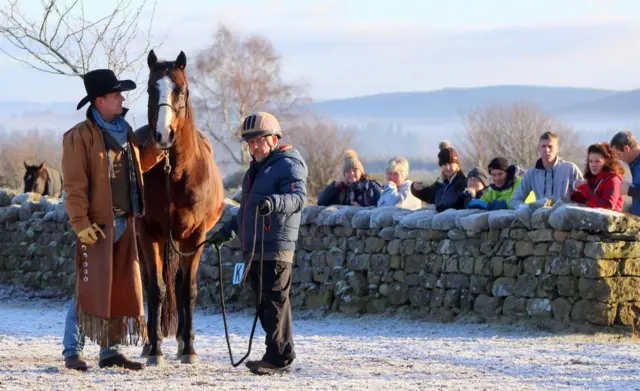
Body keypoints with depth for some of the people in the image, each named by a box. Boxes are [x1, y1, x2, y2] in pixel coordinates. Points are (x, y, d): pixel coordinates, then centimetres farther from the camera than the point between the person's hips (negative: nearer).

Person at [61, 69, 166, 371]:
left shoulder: (124, 131, 12)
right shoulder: (80, 136, -10)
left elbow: (138, 164, 26)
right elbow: (74, 185, -14)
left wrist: (159, 146, 10)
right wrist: (81, 222, -21)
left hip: (124, 222, 8)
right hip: (97, 225, -7)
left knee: (122, 288, 10)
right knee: (90, 286, -7)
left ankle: (110, 349, 17)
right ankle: (72, 351, -1)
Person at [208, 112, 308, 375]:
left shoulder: (288, 164, -6)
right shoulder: (257, 168, 25)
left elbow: (298, 197, -23)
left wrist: (274, 202, -41)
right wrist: (228, 230, 31)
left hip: (275, 247, -10)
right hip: (253, 248, 10)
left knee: (275, 301, -11)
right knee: (264, 303, 11)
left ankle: (279, 358, -11)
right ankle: (276, 355, 16)